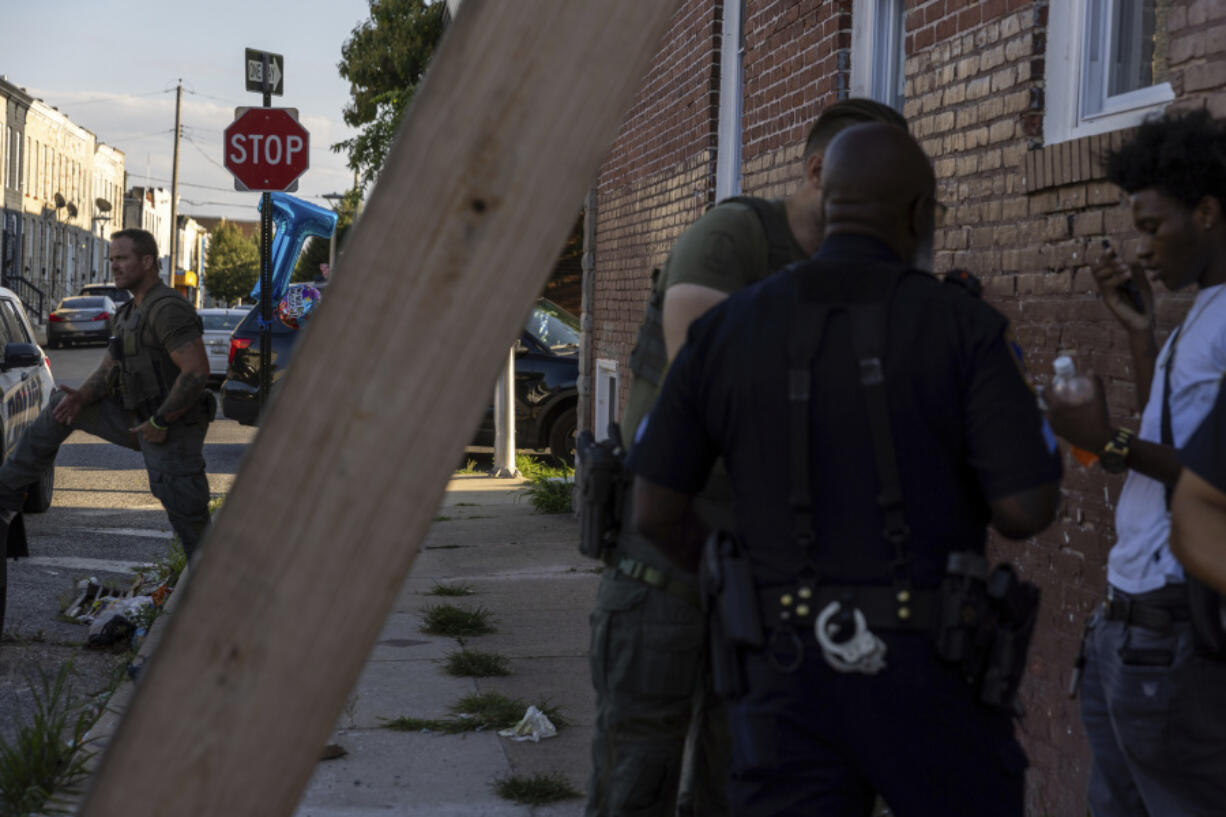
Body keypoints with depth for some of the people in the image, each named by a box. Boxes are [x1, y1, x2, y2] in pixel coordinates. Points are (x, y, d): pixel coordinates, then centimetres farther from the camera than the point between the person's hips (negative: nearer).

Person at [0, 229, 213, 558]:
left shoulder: (167, 309, -20)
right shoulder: (133, 312, 12)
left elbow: (197, 371, -28)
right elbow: (109, 370, 12)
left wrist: (160, 421, -23)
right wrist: (81, 397, -9)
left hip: (173, 432, -10)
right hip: (143, 419, 10)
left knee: (189, 523, -13)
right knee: (60, 409, 14)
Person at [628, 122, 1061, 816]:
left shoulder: (726, 330, 1)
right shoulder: (962, 324, -8)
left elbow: (656, 512, 3)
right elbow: (1027, 510, -14)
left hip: (790, 666, 2)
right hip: (925, 669, -2)